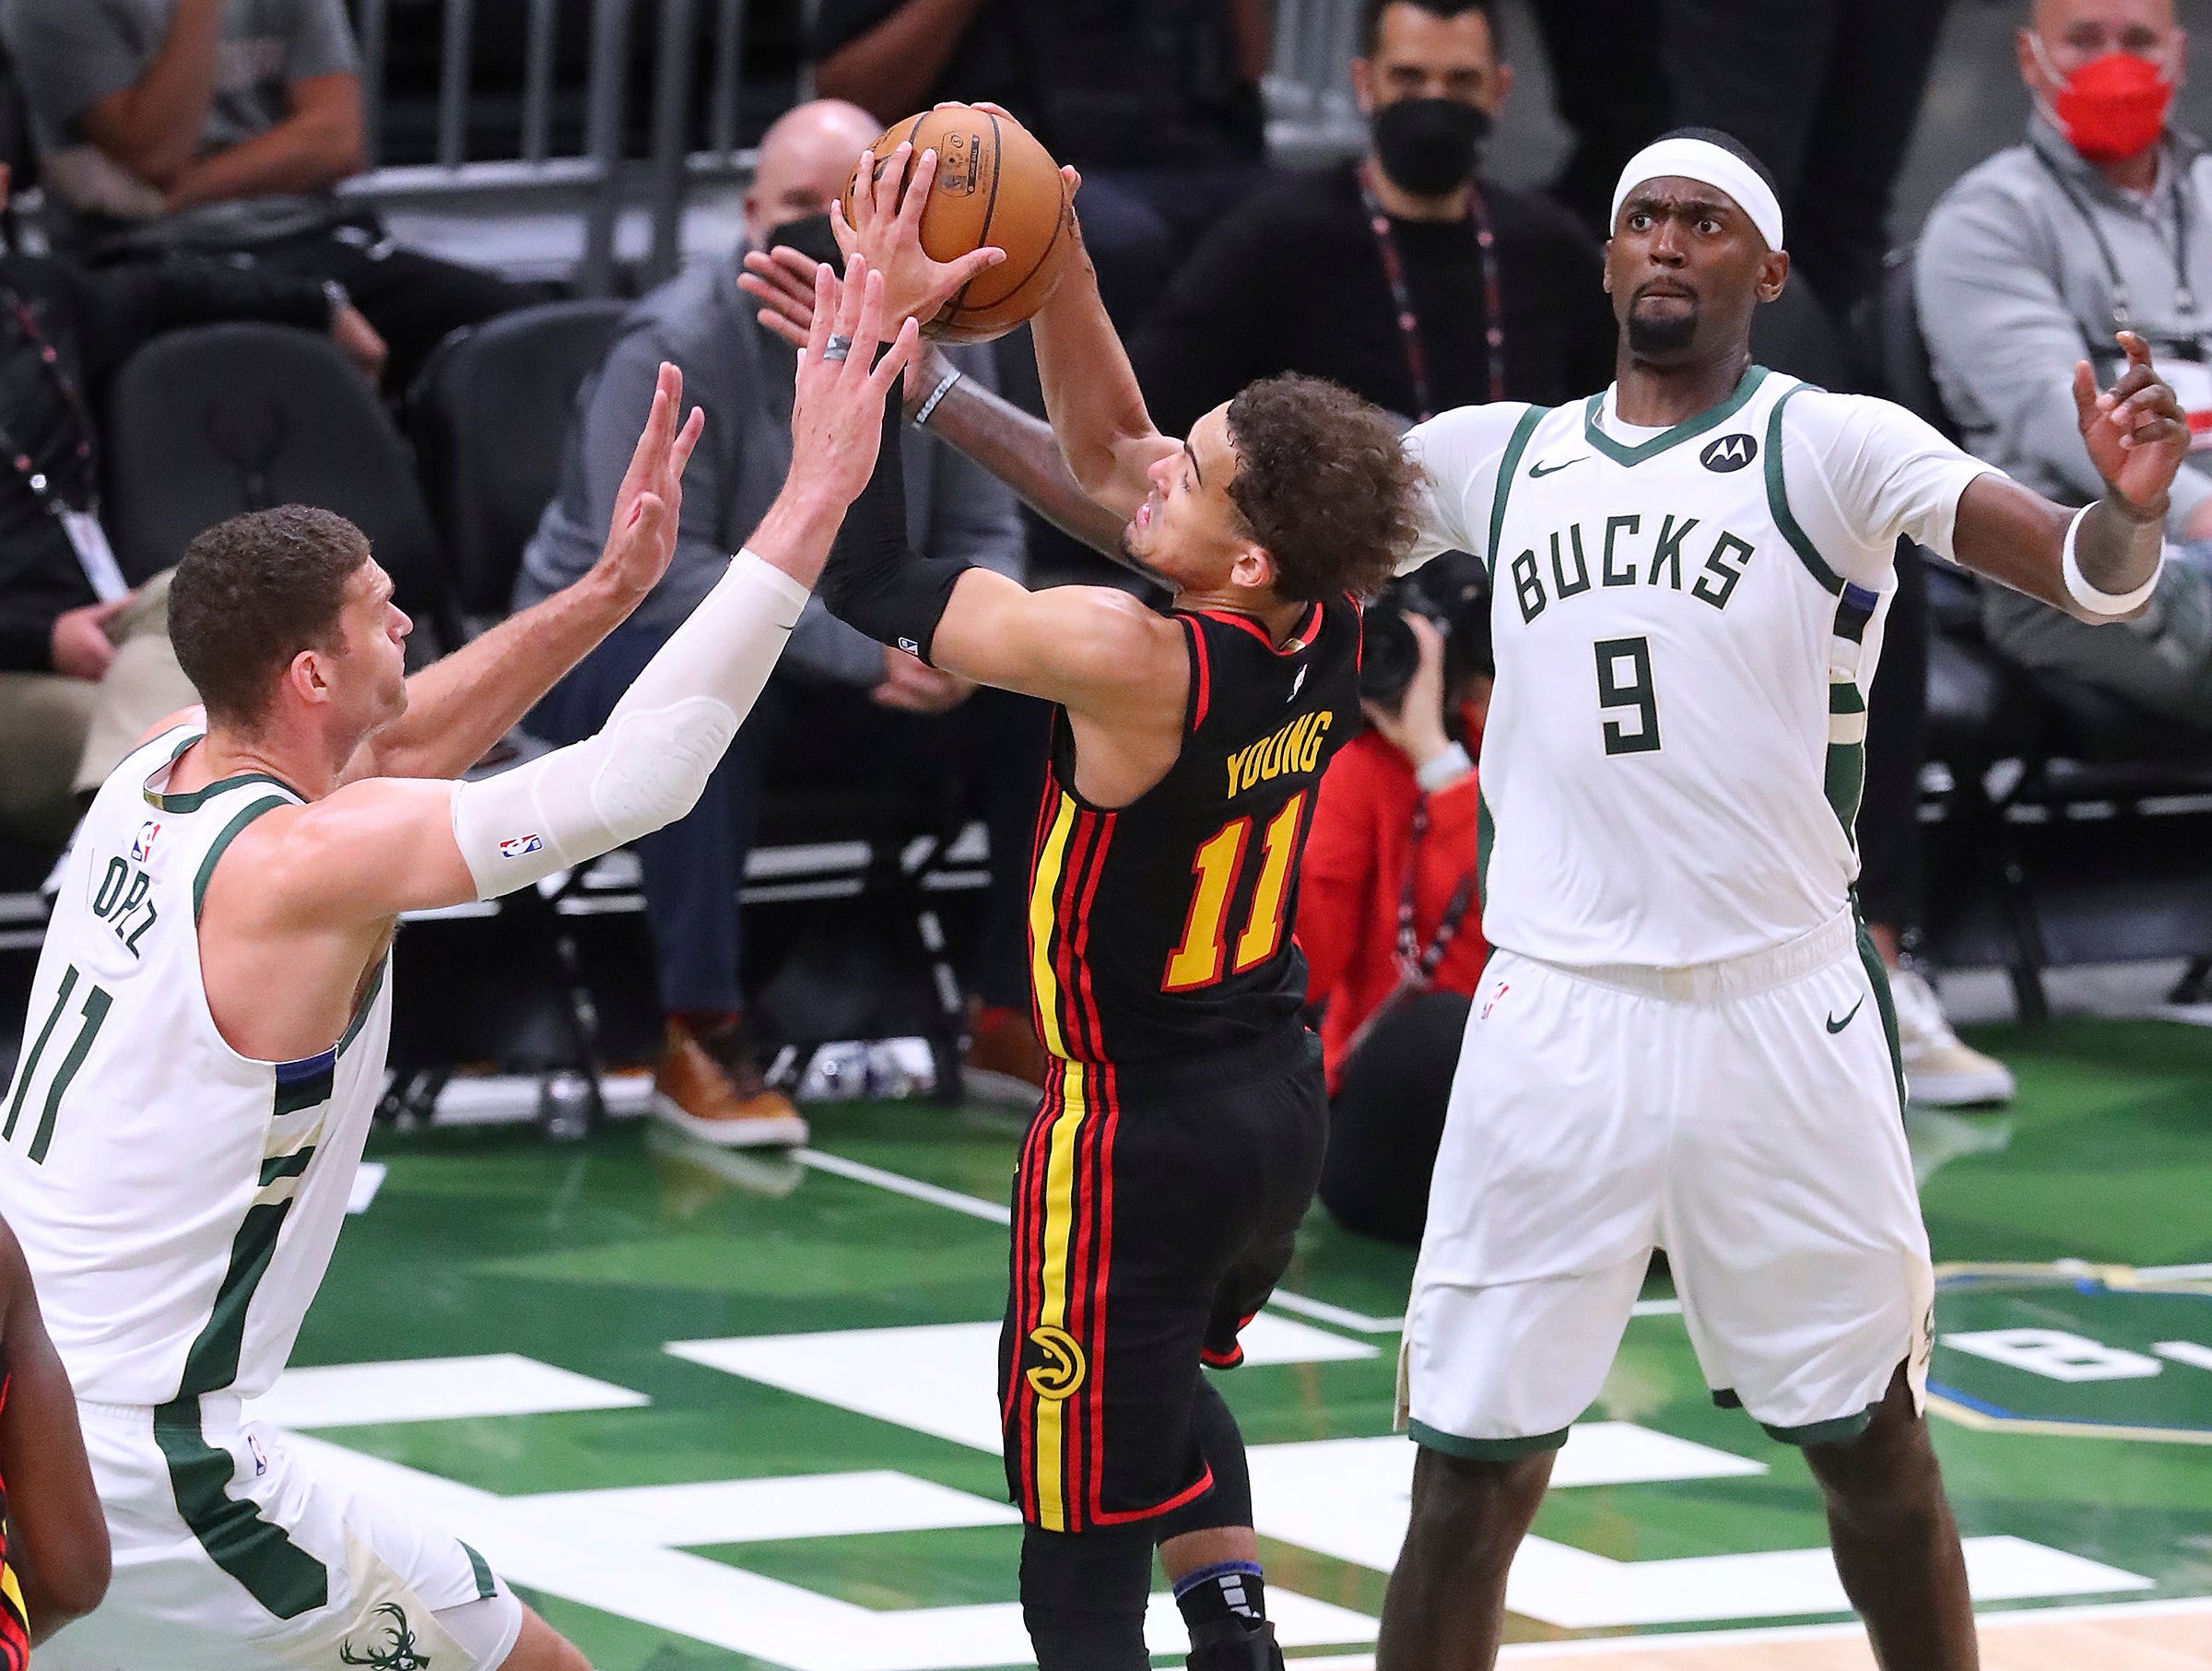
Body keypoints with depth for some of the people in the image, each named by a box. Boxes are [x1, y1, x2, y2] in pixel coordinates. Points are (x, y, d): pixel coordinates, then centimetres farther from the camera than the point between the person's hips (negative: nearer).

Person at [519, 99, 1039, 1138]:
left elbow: (983, 535, 3)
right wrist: (862, 646, -31)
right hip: (604, 653, -6)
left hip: (848, 680, 6)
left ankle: (1018, 1013, 4)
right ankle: (700, 1042, -34)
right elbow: (655, 569, -27)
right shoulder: (674, 348, -21)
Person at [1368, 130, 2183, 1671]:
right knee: (1471, 1474, 2)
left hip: (1782, 1012, -2)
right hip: (1555, 1016, 2)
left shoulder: (1837, 446, -3)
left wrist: (2130, 509, -38)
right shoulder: (1492, 456, 9)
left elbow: (2082, 574, -15)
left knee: (1870, 1444, 8)